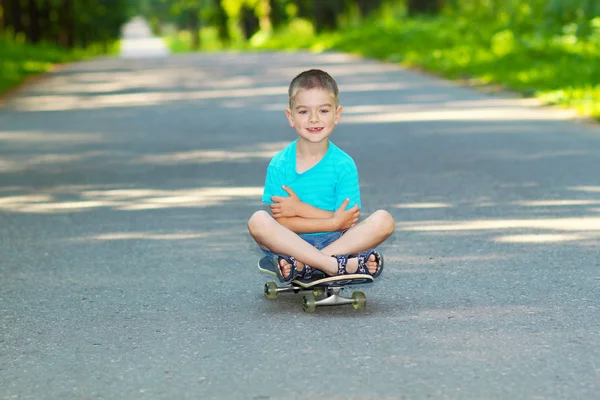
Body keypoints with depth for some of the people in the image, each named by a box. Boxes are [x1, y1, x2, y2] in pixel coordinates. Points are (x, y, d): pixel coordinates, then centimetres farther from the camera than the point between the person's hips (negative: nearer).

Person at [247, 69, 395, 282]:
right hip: (290, 244, -1)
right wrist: (334, 222, -19)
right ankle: (336, 265, -34)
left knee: (383, 221, -21)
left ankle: (300, 265, -29)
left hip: (335, 241, 1)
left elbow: (347, 223, -7)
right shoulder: (279, 165, -4)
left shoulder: (344, 165, -3)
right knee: (258, 221, -29)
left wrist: (300, 209, -15)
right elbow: (282, 221, -11)